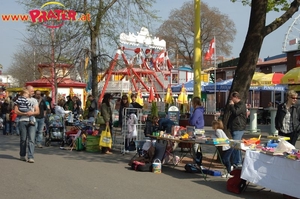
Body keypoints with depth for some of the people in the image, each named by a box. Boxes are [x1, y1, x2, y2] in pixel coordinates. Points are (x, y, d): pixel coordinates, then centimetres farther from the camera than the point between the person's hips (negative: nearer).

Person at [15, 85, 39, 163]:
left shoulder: (34, 100, 16)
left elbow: (38, 111, 9)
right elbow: (16, 111, -4)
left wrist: (32, 113, -11)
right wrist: (25, 113, -15)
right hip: (23, 121, -2)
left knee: (31, 139, -8)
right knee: (23, 139, 5)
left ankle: (31, 157, -10)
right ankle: (22, 155, 21)